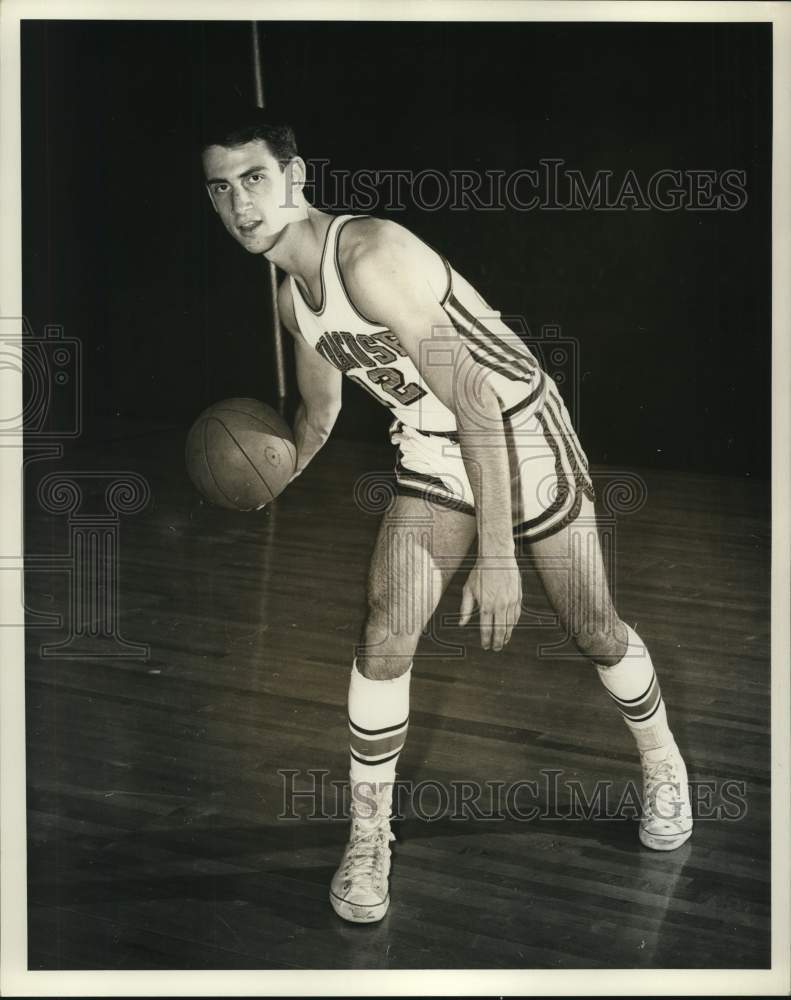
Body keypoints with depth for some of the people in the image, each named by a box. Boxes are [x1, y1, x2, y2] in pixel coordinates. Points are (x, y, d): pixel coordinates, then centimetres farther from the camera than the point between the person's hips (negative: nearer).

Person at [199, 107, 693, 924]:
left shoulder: (370, 255, -29)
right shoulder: (293, 297, -1)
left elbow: (473, 398, -33)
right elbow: (319, 409, 21)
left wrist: (495, 555, -34)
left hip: (521, 435, -6)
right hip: (432, 455, 6)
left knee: (594, 632, 6)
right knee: (385, 638, -6)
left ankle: (663, 766, 36)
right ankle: (367, 841, 9)